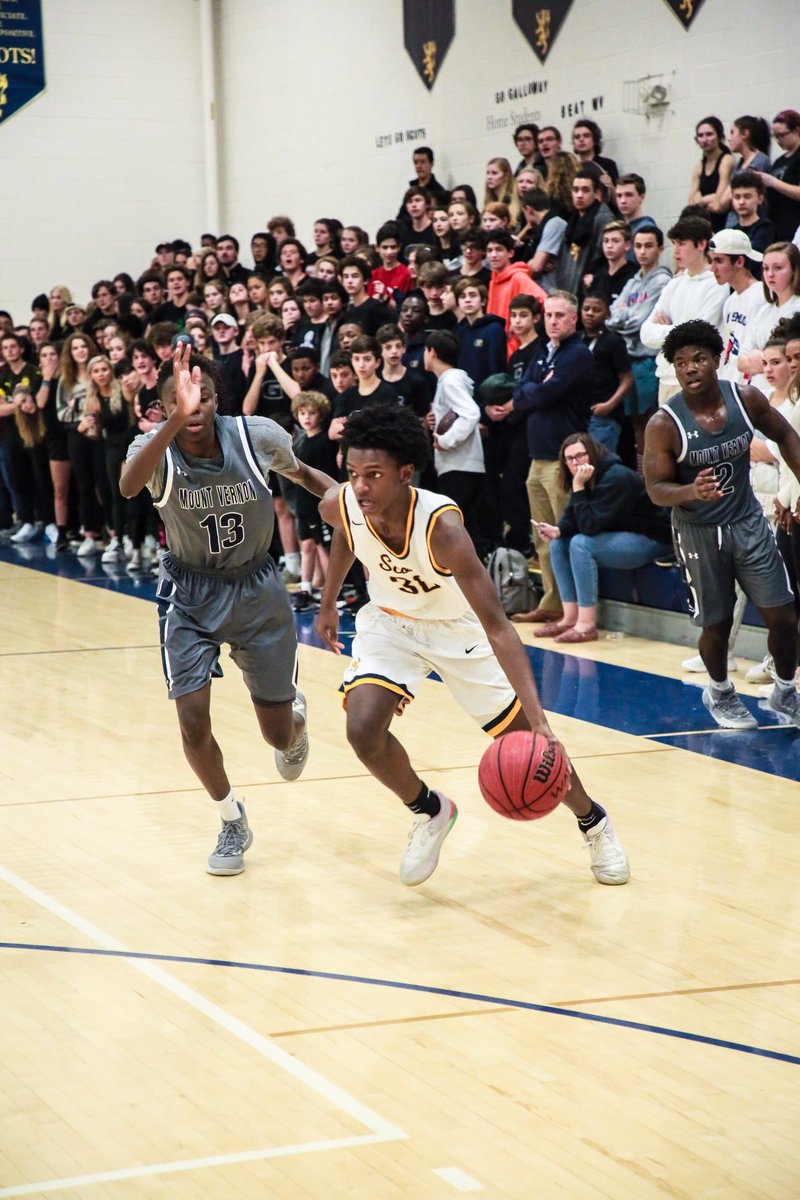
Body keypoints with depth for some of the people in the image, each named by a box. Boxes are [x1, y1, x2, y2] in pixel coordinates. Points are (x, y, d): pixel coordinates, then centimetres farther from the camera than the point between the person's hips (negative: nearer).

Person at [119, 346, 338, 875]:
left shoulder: (257, 436, -19)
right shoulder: (158, 448, -23)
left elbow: (302, 473, 4)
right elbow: (129, 485, -49)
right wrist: (177, 420, -62)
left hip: (257, 590, 1)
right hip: (190, 596, -1)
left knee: (278, 732, 8)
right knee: (194, 723, -12)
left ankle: (295, 715, 48)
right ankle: (233, 821, 17)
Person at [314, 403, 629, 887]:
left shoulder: (441, 526, -39)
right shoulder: (341, 506, -27)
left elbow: (497, 626, -42)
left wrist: (539, 720, -50)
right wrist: (328, 603, 15)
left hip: (457, 626, -3)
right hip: (390, 622, 3)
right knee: (363, 730, -21)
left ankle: (594, 821, 32)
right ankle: (429, 811, 10)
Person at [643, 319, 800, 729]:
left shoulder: (746, 399, -9)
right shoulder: (664, 425, -19)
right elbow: (656, 488, -16)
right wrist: (691, 492, -36)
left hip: (748, 521, 3)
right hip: (698, 531, -3)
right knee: (716, 625, 5)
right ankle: (719, 692, 36)